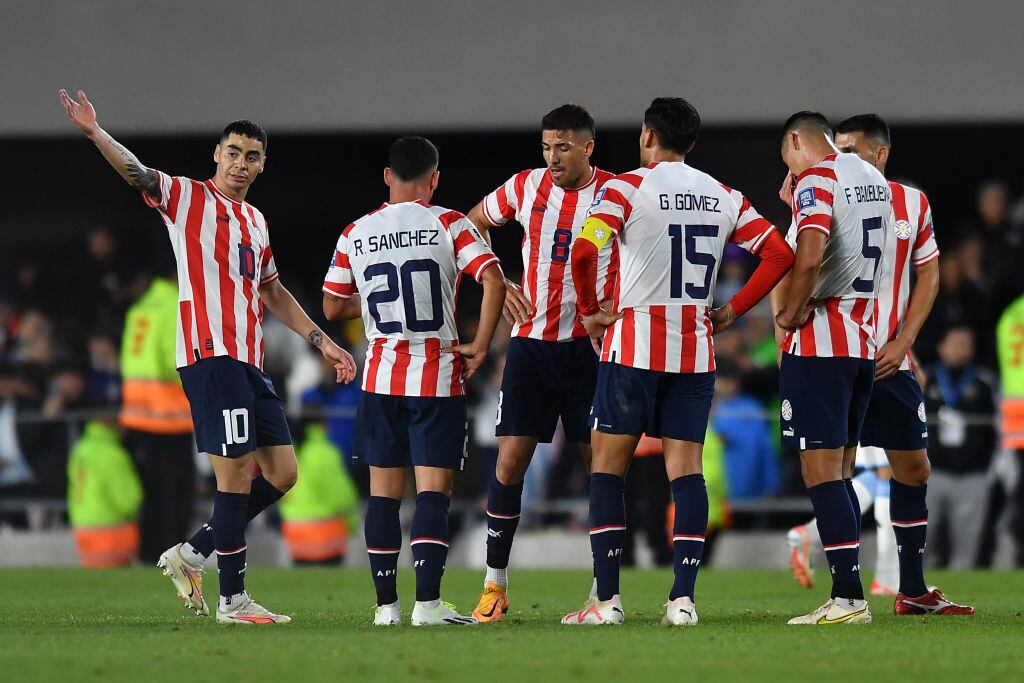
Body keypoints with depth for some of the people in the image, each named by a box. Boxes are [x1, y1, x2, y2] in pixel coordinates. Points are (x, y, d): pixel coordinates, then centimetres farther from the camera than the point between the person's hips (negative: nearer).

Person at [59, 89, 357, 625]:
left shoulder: (255, 221, 22)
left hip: (250, 360, 8)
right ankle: (232, 600, -6)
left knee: (281, 473, 5)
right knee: (236, 473, -11)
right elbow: (137, 174, -15)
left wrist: (322, 341, 29)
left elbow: (273, 293, 32)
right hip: (210, 354, -8)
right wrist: (95, 133, -32)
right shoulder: (187, 198, 1)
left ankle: (191, 554, 16)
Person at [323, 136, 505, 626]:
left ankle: (386, 604, 7)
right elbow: (494, 281, -16)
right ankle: (428, 602, -13)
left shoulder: (356, 234, 5)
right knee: (434, 490, -4)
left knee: (383, 491, 8)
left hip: (381, 377, 3)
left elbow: (332, 308, 9)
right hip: (439, 376, -3)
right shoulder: (448, 224, -4)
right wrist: (480, 345, -7)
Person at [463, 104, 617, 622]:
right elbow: (470, 227, 17)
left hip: (590, 345, -2)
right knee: (509, 462, -2)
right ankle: (494, 586, 6)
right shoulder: (526, 186, 3)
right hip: (531, 342, 2)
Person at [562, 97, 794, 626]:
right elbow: (779, 254, 7)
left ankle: (606, 598, -1)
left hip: (632, 346, -4)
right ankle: (683, 598, -7)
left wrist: (590, 311, -5)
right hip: (696, 351, 4)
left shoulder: (628, 187, -4)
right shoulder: (725, 198, 10)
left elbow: (585, 249, -18)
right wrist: (733, 311, 10)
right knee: (685, 470, 4)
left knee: (607, 467, 4)